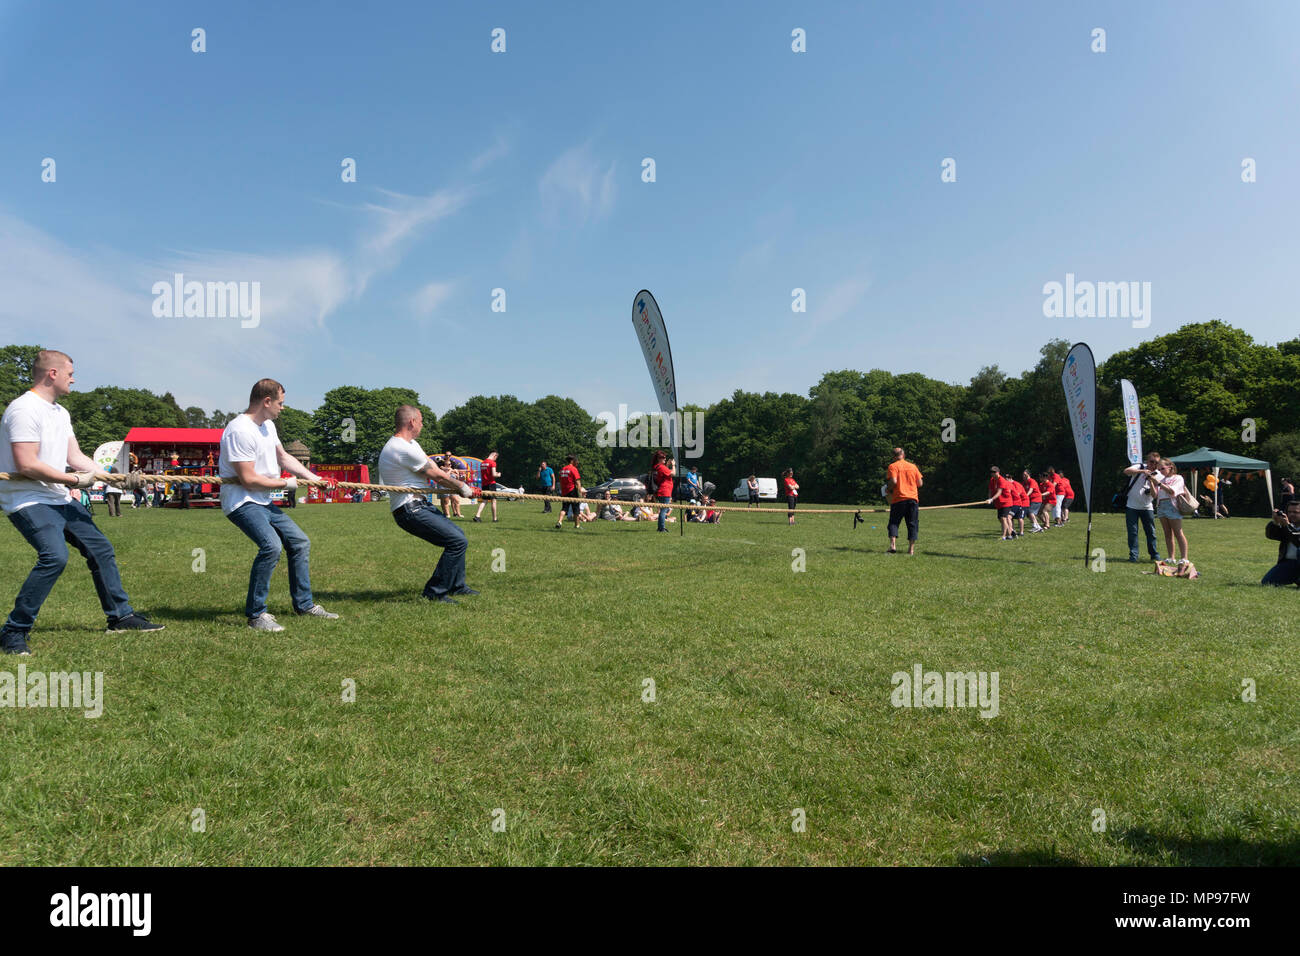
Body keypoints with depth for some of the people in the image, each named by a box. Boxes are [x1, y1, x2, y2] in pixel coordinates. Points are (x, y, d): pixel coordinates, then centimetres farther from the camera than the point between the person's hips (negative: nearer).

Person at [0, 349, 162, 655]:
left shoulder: (60, 412, 14)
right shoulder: (25, 409, -17)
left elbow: (76, 457, 12)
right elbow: (27, 465, -23)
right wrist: (74, 479, -15)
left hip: (61, 500, 10)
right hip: (28, 501, -10)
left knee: (101, 549, 12)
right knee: (54, 556, -27)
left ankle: (121, 616, 25)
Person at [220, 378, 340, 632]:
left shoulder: (268, 425, 10)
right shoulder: (241, 430, -21)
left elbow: (283, 457, 23)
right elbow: (249, 480, -23)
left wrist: (314, 478, 14)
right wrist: (285, 483, -10)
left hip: (263, 502, 10)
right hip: (241, 501, -10)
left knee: (300, 543, 13)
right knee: (271, 545, -29)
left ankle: (304, 604, 27)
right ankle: (255, 615, -17)